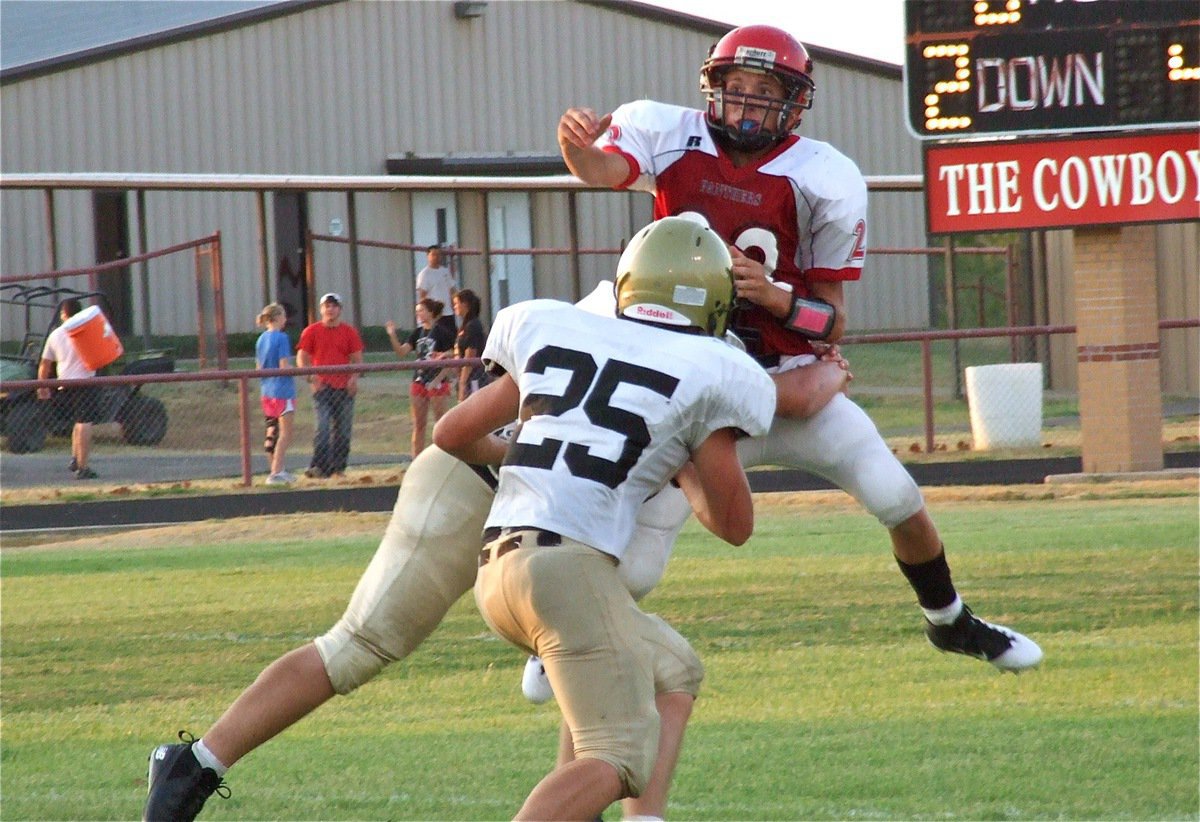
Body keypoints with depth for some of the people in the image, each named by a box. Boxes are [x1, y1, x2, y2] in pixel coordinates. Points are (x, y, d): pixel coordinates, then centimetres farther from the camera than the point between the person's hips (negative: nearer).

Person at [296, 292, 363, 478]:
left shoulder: (349, 332, 9)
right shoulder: (312, 332, 5)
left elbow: (357, 359, 9)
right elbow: (302, 358, 4)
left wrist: (354, 378, -9)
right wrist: (311, 377, -12)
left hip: (344, 388, 2)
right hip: (322, 386, -2)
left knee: (343, 430, 3)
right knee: (323, 426, -14)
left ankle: (339, 468, 12)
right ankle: (319, 466, -14)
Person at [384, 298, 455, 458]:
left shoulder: (442, 333, -7)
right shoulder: (418, 333, 10)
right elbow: (402, 352, 2)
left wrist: (437, 380, -16)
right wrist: (392, 336, -12)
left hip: (437, 383, -6)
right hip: (419, 382, 6)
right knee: (418, 425, 8)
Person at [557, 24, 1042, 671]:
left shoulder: (824, 182, -9)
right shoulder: (671, 138, -6)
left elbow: (833, 322, -4)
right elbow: (605, 168, -29)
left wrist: (776, 297, -25)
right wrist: (579, 146, -53)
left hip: (791, 380, 1)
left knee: (899, 501, 0)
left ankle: (949, 622, 26)